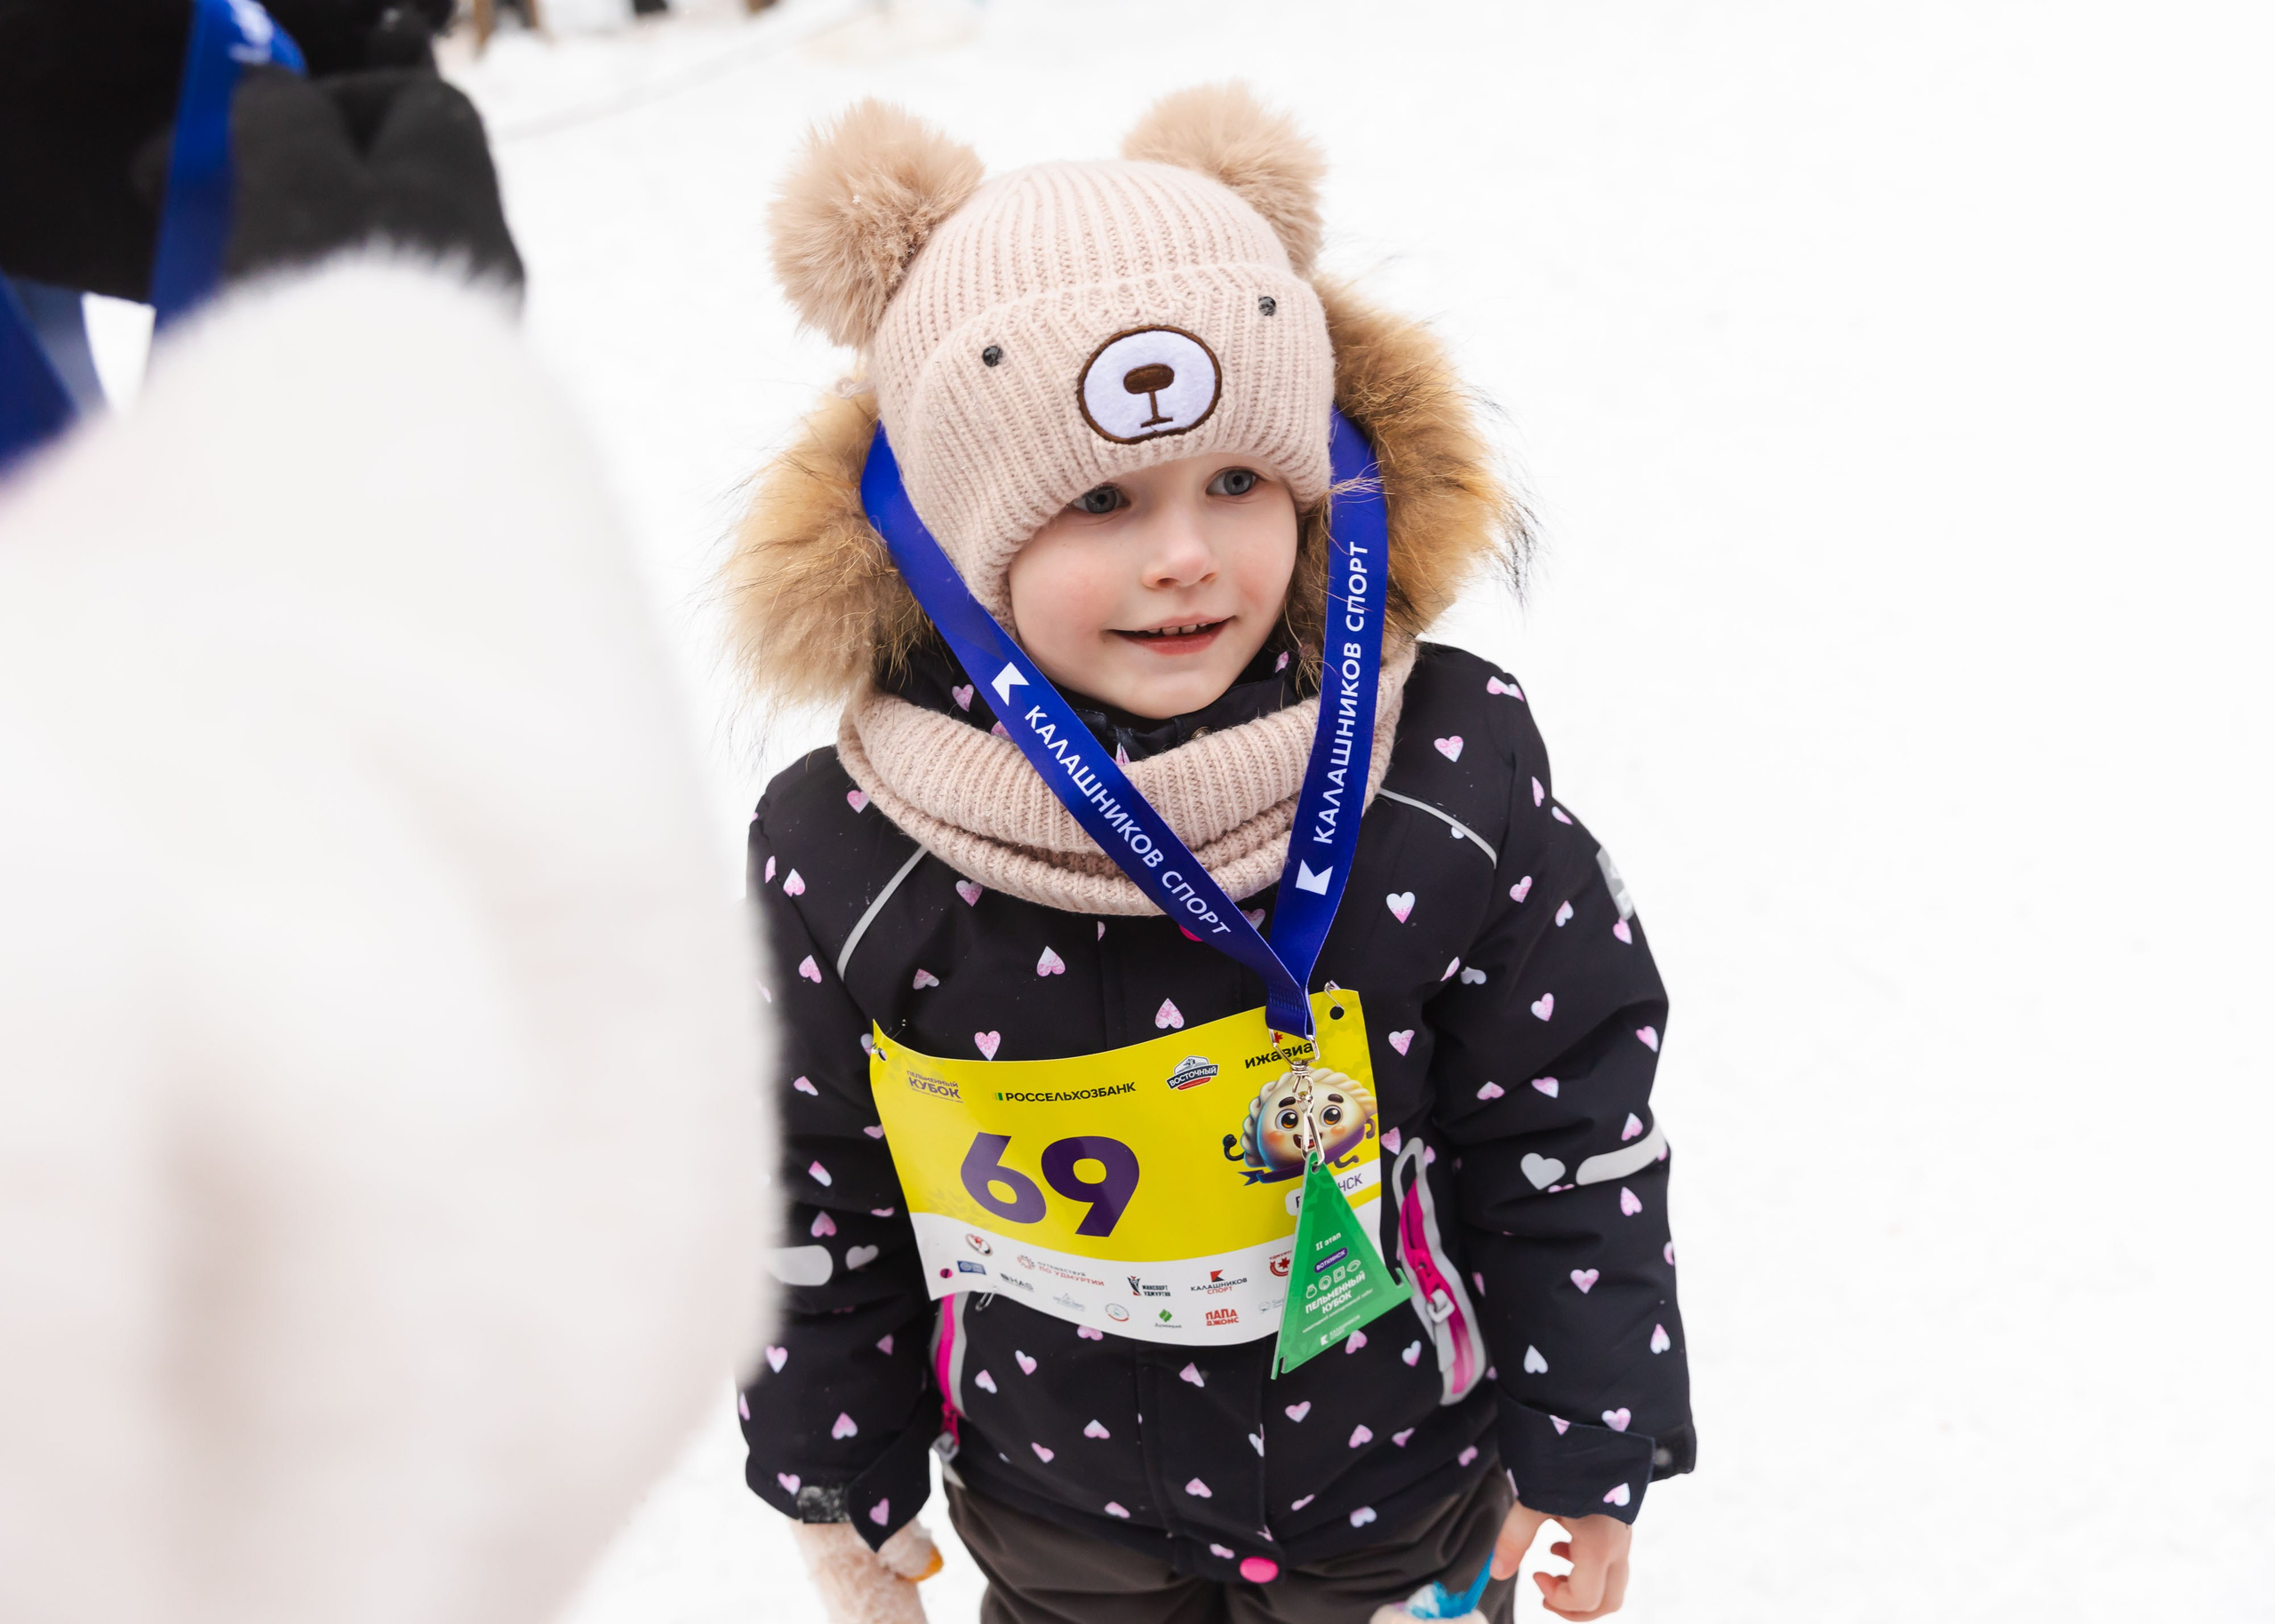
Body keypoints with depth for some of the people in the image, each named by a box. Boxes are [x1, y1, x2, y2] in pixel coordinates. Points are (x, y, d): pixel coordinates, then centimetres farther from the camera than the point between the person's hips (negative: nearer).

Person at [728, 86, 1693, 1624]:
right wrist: (836, 1472, 6)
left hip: (1403, 1473, 0)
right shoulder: (841, 860, -19)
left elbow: (1572, 1126, -10)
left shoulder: (1450, 777, -22)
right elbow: (816, 1195, -4)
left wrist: (1588, 1443, -3)